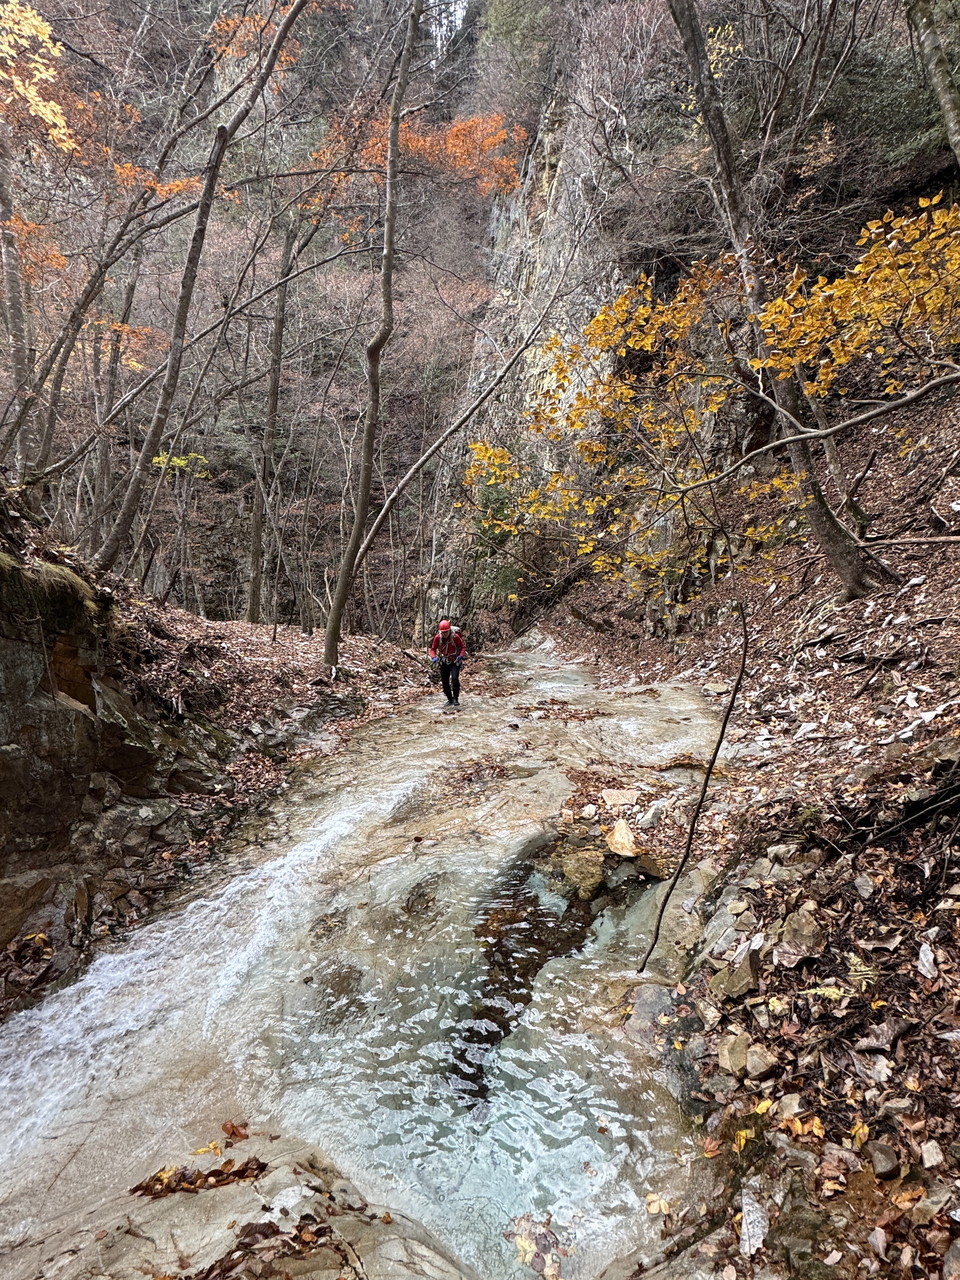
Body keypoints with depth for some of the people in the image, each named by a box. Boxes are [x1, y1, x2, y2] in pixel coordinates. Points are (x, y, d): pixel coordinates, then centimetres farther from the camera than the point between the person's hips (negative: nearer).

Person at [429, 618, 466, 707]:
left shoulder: (455, 636, -21)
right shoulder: (437, 637, -12)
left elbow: (463, 647, -11)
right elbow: (433, 649, 0)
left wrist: (461, 655, -29)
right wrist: (433, 657, -19)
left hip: (455, 661, -4)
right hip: (444, 662, 4)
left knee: (454, 679, -22)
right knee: (445, 682, 5)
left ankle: (456, 699, -8)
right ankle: (450, 700, 23)